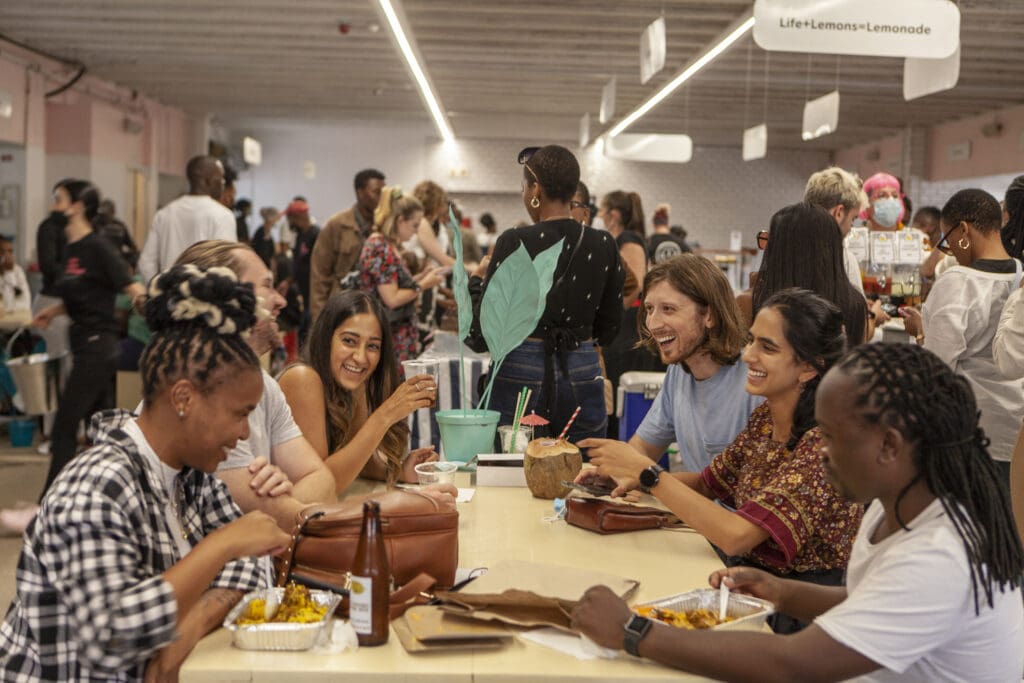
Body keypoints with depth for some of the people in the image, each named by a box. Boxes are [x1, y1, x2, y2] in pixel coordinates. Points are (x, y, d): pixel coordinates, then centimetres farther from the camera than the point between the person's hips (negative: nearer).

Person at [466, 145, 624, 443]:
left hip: (521, 375, -3)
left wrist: (476, 282, 7)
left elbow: (483, 334, -9)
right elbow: (607, 328, 9)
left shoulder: (514, 242, -10)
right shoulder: (603, 245, 1)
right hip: (582, 376, 4)